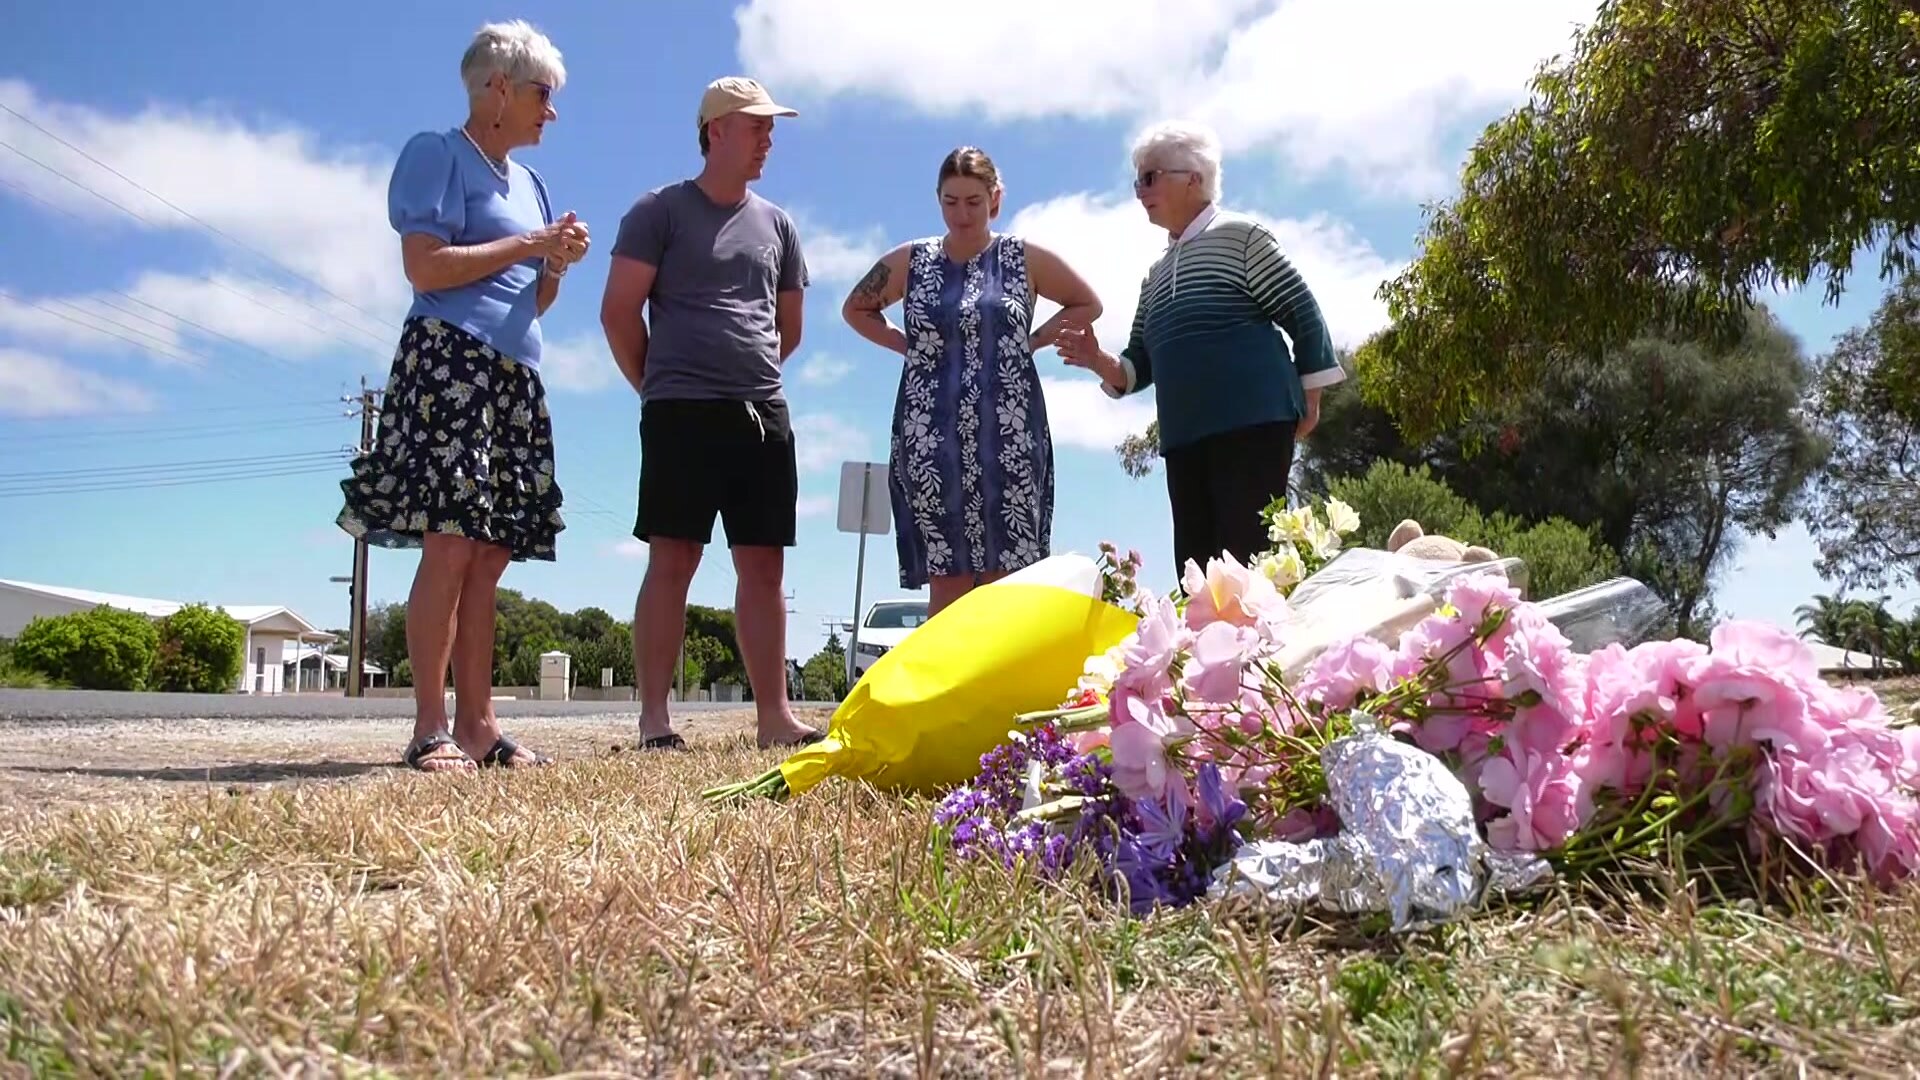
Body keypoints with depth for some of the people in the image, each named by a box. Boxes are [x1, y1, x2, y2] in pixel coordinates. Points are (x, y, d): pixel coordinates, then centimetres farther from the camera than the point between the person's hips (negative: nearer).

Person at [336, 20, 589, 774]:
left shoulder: (528, 181, 24)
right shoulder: (438, 153, 2)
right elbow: (424, 267, -11)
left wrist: (558, 266, 6)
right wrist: (528, 245, -6)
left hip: (515, 375, 8)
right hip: (449, 364, -8)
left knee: (490, 557, 2)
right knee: (450, 547, -14)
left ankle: (476, 724, 3)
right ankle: (430, 728, -11)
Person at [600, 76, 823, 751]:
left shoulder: (776, 225, 18)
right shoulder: (660, 211, 3)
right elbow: (619, 311, 0)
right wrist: (655, 385, 5)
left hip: (764, 413, 5)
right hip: (681, 411, -5)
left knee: (764, 565, 3)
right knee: (672, 559, -7)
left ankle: (774, 715, 6)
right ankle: (654, 719, -2)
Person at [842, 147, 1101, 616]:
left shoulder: (1026, 258, 5)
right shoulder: (911, 261, 9)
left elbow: (1088, 305, 17)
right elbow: (856, 309, 23)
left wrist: (1031, 341, 4)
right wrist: (908, 345, 8)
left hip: (1007, 438, -1)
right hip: (932, 439, 1)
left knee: (1005, 580, -4)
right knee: (946, 581, -1)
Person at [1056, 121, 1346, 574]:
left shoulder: (1239, 235, 1)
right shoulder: (1156, 273, 21)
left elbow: (1303, 314, -2)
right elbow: (1142, 364, 19)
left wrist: (1307, 399, -4)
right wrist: (1099, 362, -1)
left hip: (1252, 423, -7)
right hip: (1184, 437, 7)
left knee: (1246, 559, -13)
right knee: (1197, 566, 2)